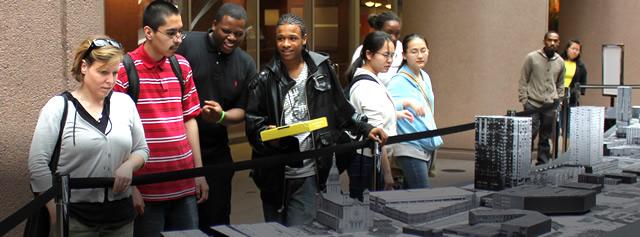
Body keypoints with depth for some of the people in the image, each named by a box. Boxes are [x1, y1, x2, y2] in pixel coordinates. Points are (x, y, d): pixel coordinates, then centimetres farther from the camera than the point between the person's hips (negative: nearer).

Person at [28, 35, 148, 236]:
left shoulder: (125, 103, 6)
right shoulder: (59, 107, -5)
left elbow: (141, 149, 13)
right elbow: (37, 163, -8)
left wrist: (128, 166, -9)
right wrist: (56, 213, -12)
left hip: (121, 214, 4)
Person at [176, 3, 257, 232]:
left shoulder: (246, 65, 4)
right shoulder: (187, 44, -9)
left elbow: (242, 110, 6)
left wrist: (221, 117, -16)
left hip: (216, 150, 4)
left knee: (216, 218, 13)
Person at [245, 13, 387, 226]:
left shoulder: (322, 69, 5)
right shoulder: (266, 78, 1)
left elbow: (341, 109, 15)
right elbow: (253, 120, 0)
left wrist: (365, 129, 9)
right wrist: (266, 133, -20)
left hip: (307, 171, 0)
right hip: (274, 172, 0)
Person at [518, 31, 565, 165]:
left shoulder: (560, 62, 10)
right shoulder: (532, 57, -1)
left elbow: (560, 84, 19)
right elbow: (523, 80, 0)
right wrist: (523, 99, -6)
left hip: (550, 105, 4)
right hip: (533, 104, -4)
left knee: (546, 138, 7)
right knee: (529, 134, -8)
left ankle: (543, 164, 14)